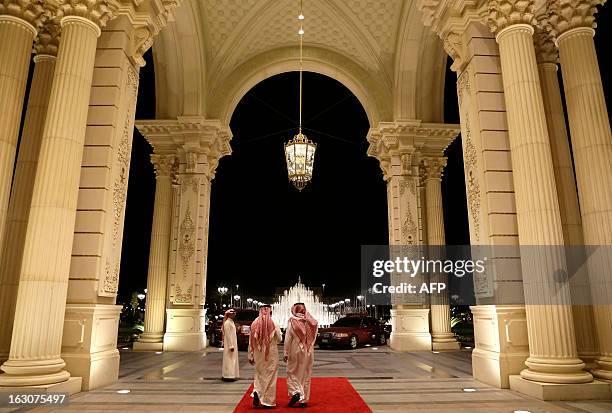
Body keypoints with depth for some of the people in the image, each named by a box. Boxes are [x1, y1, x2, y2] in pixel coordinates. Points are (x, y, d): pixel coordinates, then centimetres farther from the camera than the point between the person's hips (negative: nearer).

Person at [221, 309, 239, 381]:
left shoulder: (232, 322, 12)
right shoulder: (227, 323, -16)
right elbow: (228, 335, -20)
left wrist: (234, 345, 16)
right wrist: (231, 346, -21)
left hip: (233, 344, 9)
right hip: (229, 344, -9)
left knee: (233, 360, 12)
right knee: (229, 360, -4)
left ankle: (232, 375, 19)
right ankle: (228, 376, 1)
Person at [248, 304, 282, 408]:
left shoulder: (254, 324, -4)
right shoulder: (273, 324, -9)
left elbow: (251, 341, 0)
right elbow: (279, 339, -1)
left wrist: (250, 356, 8)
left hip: (258, 354, 2)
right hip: (271, 353, -2)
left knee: (259, 375, 19)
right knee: (269, 376, 8)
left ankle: (257, 392, -3)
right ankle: (268, 401, 12)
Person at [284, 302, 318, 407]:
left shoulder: (292, 321, -10)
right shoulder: (311, 322, -1)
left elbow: (288, 339, -10)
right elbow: (314, 338, 3)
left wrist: (286, 353, -4)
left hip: (295, 352, -3)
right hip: (308, 352, 4)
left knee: (292, 373, 9)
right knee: (306, 375, 12)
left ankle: (296, 392, -12)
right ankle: (304, 399, 16)